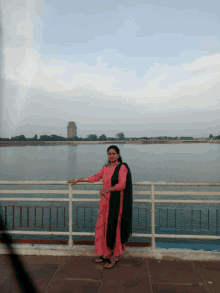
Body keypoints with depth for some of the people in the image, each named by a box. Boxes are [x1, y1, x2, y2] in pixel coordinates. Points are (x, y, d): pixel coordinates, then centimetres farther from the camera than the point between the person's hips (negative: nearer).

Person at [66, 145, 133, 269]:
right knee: (104, 227, 11)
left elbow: (122, 185, -19)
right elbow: (95, 178, 17)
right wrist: (78, 180, 18)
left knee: (114, 228, 0)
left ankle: (115, 257, 16)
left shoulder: (122, 167, -10)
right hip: (105, 201, 7)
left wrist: (107, 189, -17)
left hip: (116, 202, -7)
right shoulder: (106, 168, 9)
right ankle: (107, 254, 27)